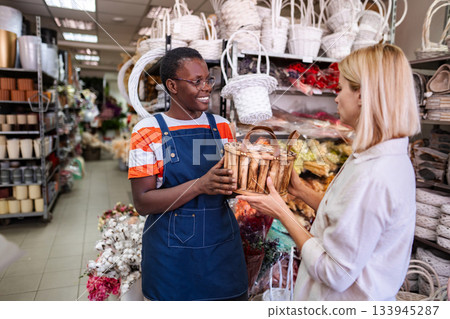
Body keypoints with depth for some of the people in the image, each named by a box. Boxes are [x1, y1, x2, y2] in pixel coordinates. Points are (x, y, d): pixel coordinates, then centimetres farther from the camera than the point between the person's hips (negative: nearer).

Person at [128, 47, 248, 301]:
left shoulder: (221, 127, 3)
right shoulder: (148, 131, -9)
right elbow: (142, 203, -13)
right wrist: (200, 185, -25)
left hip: (223, 245, 4)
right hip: (172, 255, -3)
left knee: (231, 297, 17)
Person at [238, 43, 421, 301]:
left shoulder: (370, 177, -30)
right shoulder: (392, 158, 1)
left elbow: (335, 274, -25)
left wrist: (281, 212, -19)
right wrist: (302, 191, 5)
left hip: (346, 298, -8)